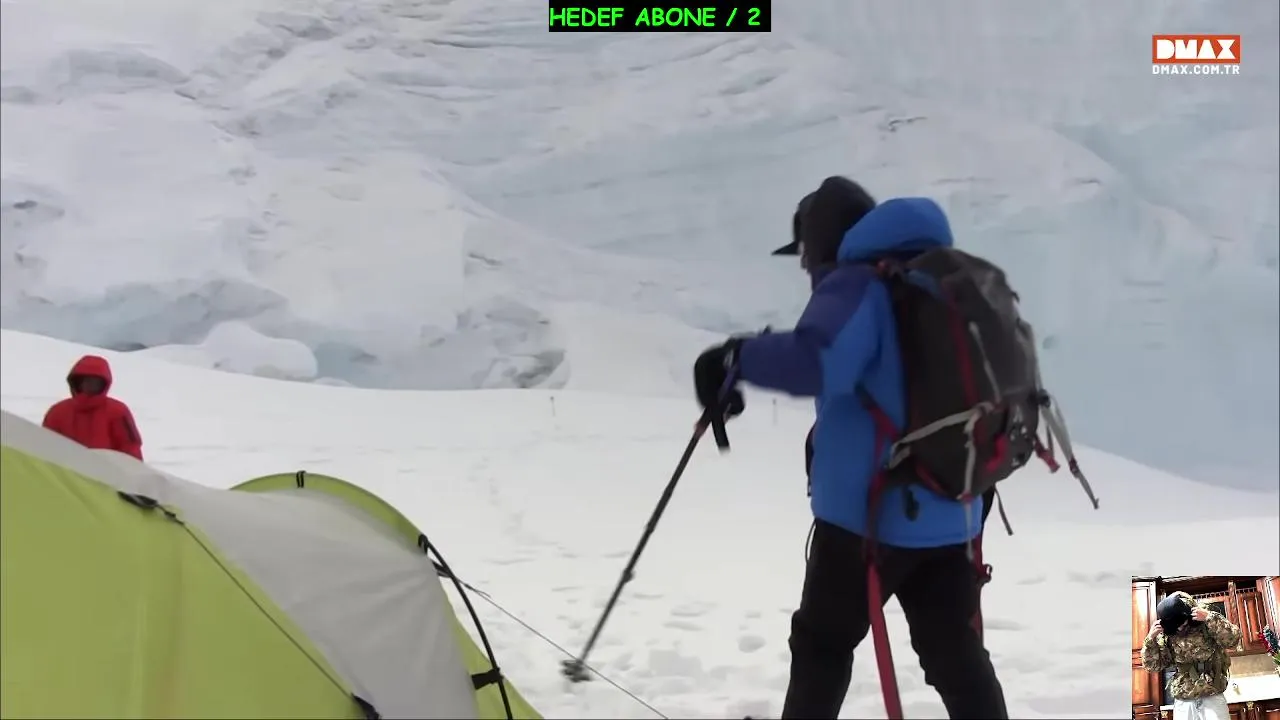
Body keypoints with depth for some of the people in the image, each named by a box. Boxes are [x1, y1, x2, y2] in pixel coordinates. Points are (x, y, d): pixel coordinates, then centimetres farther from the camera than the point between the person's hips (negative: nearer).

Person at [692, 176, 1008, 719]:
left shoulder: (857, 284, -13)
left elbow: (815, 360, -32)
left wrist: (736, 358, -19)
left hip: (869, 509, -7)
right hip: (950, 513, 7)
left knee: (822, 642, 13)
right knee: (957, 656, 13)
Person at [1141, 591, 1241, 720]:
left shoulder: (1207, 624, -2)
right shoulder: (1166, 637, 5)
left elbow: (1233, 639, -15)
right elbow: (1152, 666, 6)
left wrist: (1210, 618, -24)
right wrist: (1150, 639, -8)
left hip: (1212, 699, -2)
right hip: (1183, 704, 2)